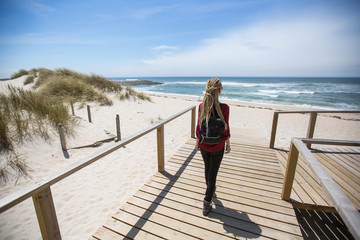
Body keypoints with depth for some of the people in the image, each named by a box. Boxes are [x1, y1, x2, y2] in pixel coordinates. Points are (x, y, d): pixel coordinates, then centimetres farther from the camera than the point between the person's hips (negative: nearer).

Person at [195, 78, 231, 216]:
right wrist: (228, 144, 4)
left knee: (207, 169, 27)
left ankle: (211, 189, 54)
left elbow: (199, 128, -5)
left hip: (204, 146, 4)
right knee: (212, 174, 11)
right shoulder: (224, 108, -21)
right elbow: (225, 130, -13)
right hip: (217, 148, -3)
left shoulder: (202, 106, -12)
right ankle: (207, 204, 23)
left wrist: (197, 142, 10)